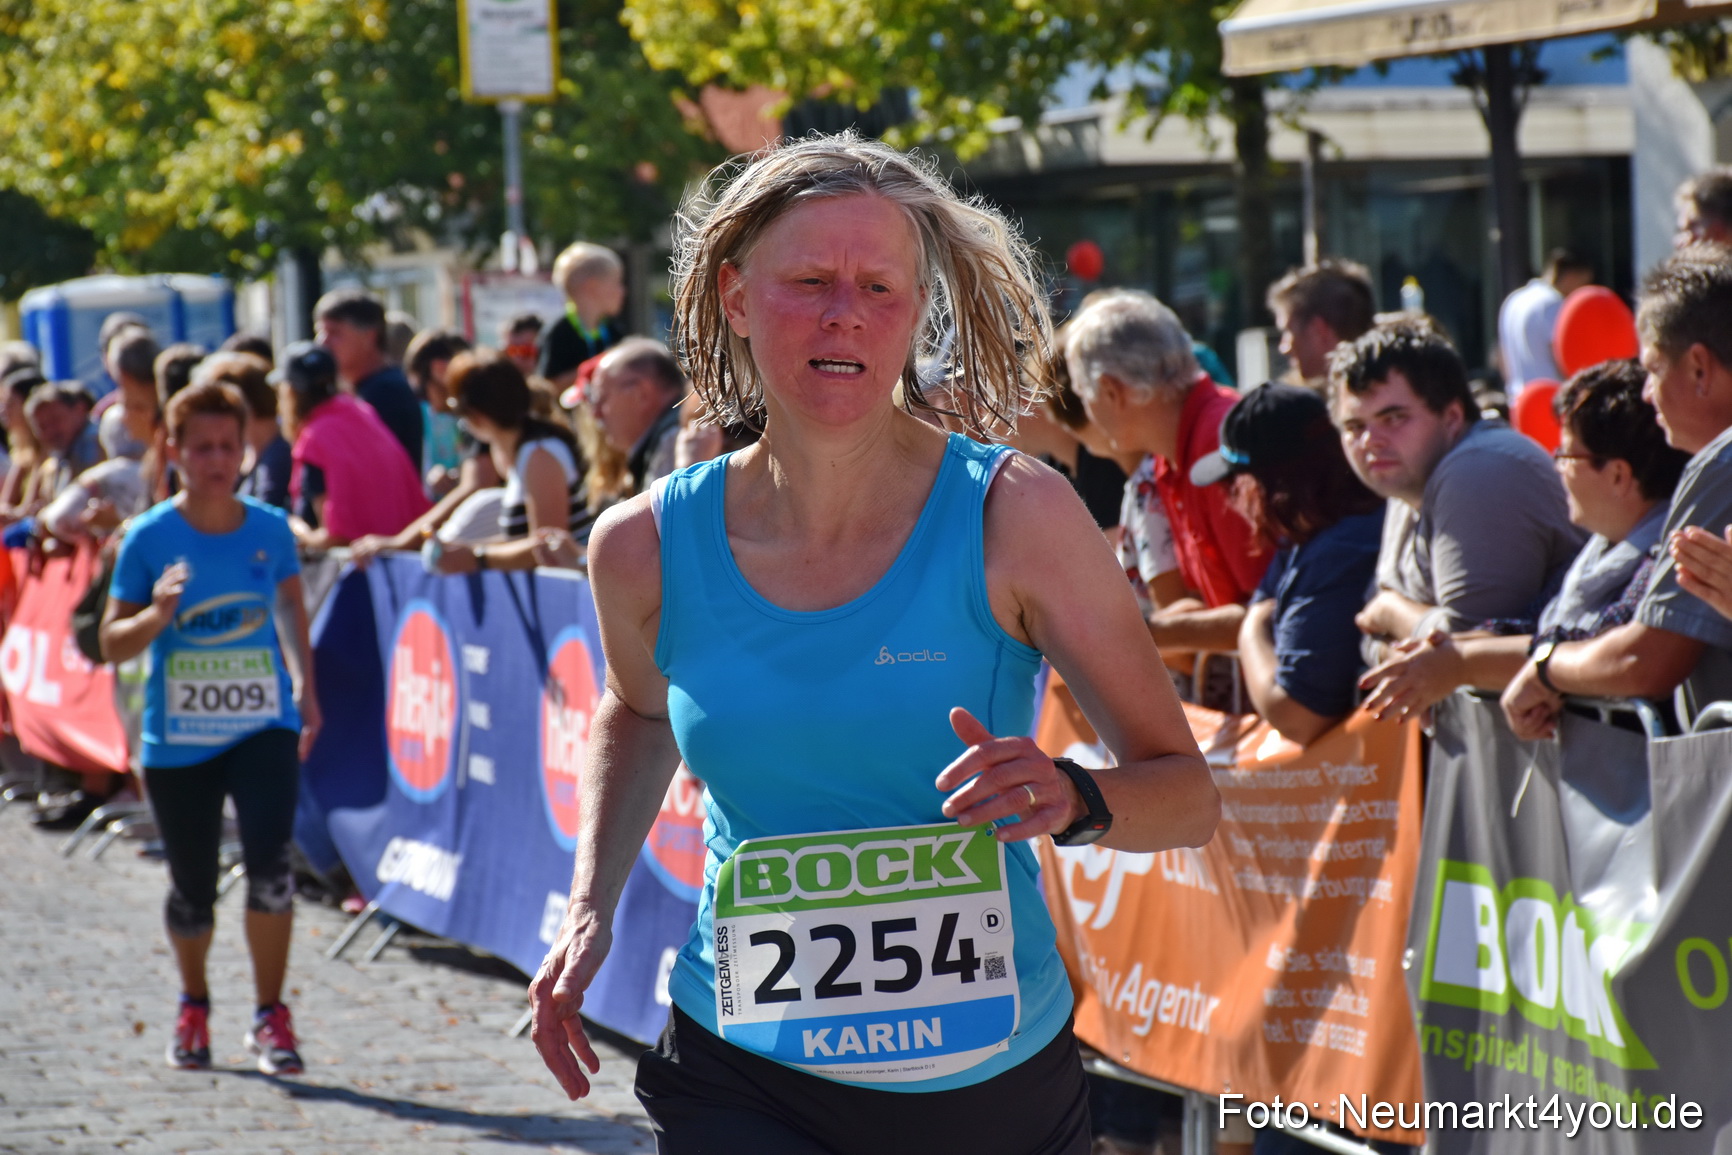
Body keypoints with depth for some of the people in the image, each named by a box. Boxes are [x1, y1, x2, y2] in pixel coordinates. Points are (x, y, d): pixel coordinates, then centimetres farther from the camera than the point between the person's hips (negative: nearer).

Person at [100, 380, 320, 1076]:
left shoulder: (269, 529, 1)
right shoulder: (150, 538, -5)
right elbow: (113, 644, -3)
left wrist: (305, 686, 8)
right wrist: (156, 615, -23)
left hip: (263, 726, 0)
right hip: (177, 738, 0)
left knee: (270, 862, -19)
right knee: (192, 889, 9)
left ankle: (270, 1016, -6)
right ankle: (194, 1006, 36)